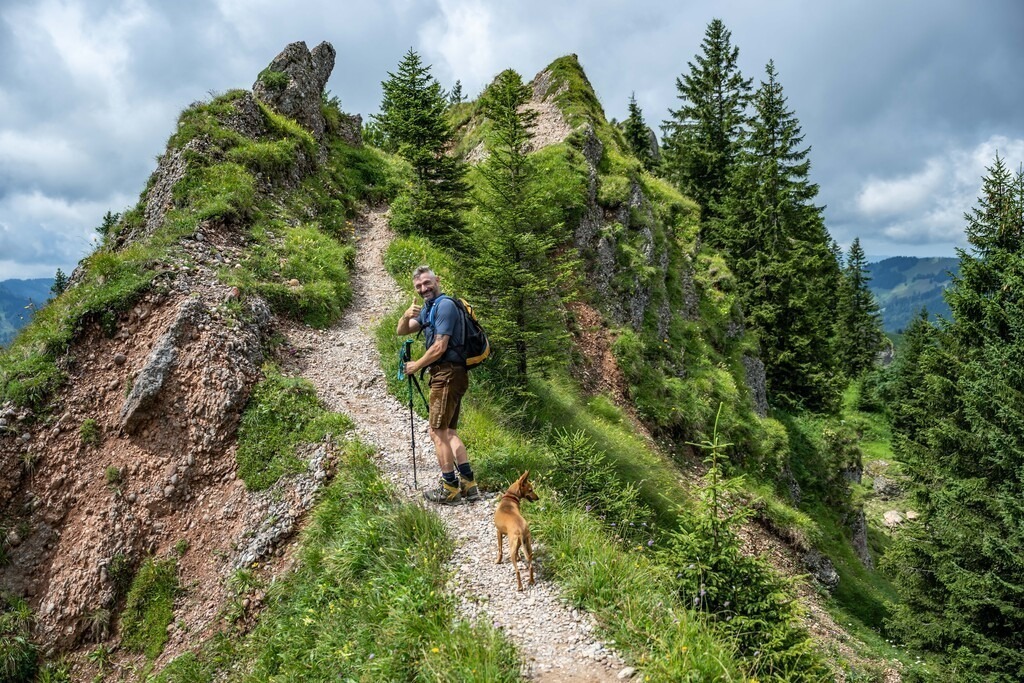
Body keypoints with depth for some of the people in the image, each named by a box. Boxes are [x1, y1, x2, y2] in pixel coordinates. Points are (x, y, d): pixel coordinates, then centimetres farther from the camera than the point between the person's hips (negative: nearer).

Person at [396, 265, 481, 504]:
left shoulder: (445, 305, -12)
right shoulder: (428, 308, 19)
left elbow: (439, 347, -16)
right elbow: (401, 331, 14)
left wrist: (416, 366, -3)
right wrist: (407, 315, -8)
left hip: (447, 374, -10)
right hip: (448, 375, 10)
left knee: (438, 432, -6)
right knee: (449, 431, 12)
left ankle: (449, 489, 0)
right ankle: (468, 484, 12)